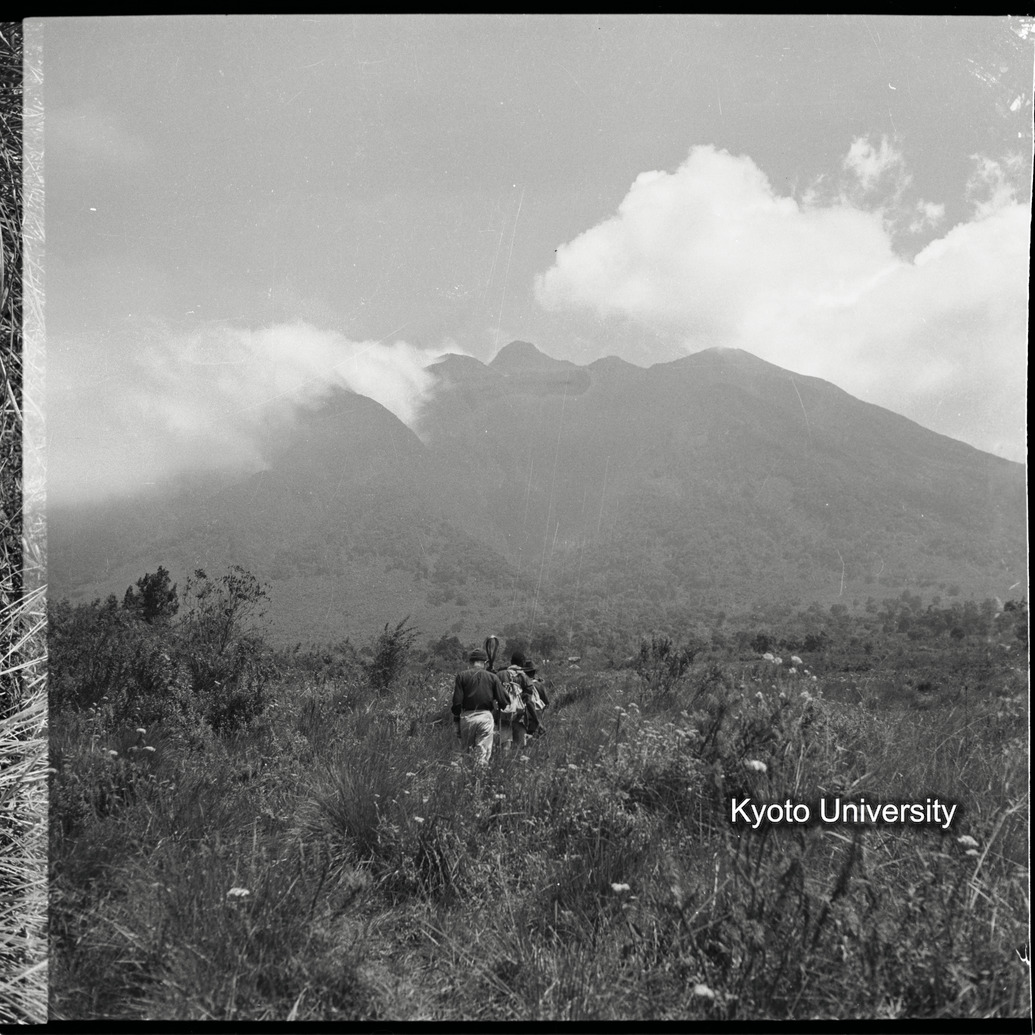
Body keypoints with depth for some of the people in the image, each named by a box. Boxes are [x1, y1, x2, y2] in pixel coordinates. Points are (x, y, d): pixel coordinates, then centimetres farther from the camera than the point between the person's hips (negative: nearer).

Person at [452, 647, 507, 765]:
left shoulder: (462, 676, 2)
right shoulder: (492, 677, 4)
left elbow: (457, 701, -2)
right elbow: (502, 701, 3)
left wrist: (457, 720, 4)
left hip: (467, 716, 0)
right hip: (486, 716, 0)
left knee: (466, 750, 11)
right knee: (483, 753, 3)